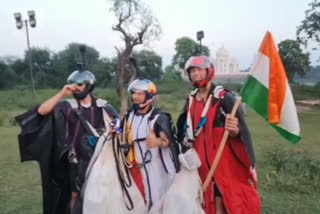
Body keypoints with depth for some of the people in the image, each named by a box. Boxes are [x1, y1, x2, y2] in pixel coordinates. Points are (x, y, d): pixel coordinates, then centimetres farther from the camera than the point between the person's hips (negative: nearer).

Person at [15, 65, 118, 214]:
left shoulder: (103, 106, -1)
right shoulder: (68, 106, -5)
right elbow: (42, 111, -17)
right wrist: (62, 94, -22)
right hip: (78, 160, -1)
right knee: (75, 194, 11)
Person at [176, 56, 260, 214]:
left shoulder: (224, 97, -12)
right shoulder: (191, 100, 8)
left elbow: (239, 130, -16)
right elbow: (185, 129, 18)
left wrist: (234, 130, -37)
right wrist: (186, 151, 16)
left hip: (222, 158, -6)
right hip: (201, 159, 6)